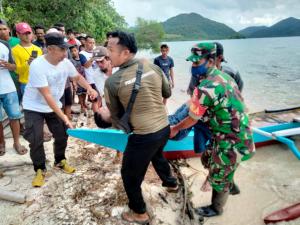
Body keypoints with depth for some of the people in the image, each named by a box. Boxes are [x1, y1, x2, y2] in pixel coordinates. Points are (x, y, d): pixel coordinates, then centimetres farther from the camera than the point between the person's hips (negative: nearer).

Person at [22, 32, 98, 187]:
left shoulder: (65, 63, -12)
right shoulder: (37, 65, -30)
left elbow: (77, 77, 7)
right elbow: (47, 95, -31)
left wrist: (89, 89, -14)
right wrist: (63, 116, -34)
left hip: (54, 106, 5)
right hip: (34, 107, -5)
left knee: (62, 134, 8)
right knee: (36, 140, -4)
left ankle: (60, 161, 31)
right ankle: (40, 169, 16)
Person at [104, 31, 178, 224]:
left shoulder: (112, 81, -15)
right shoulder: (153, 67, -4)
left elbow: (115, 114, 0)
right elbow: (168, 93, 11)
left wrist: (119, 126, 20)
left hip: (143, 136, -6)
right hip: (165, 127, 6)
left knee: (130, 176, 17)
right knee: (157, 155, 37)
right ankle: (171, 183, 61)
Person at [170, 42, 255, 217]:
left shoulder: (206, 88, -25)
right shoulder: (224, 76, 4)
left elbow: (192, 120, -13)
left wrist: (175, 129, 4)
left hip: (231, 142, -9)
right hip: (238, 133, 9)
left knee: (219, 178, 13)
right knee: (208, 159, 25)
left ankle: (216, 209, 38)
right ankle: (230, 185, 45)